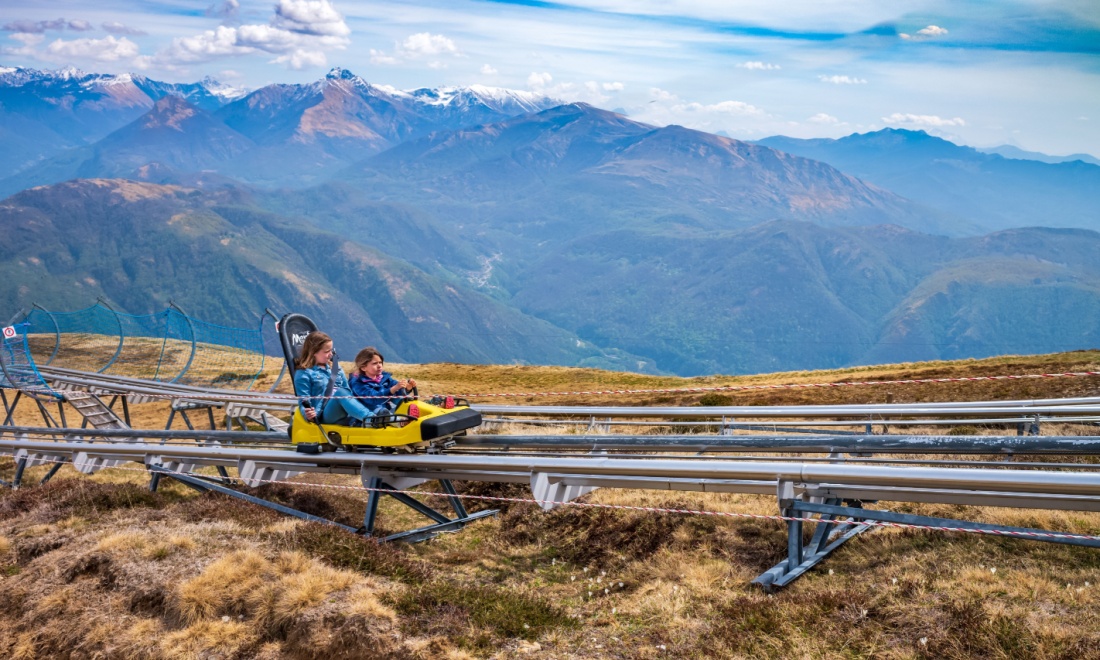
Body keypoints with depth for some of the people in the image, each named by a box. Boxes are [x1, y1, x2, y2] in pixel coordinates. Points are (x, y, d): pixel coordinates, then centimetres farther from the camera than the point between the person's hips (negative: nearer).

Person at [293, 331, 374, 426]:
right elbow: (304, 401, -2)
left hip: (343, 415, 7)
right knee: (340, 392, -32)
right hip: (324, 417, -7)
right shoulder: (303, 374, 4)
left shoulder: (335, 369, 23)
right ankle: (369, 418, -53)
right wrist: (307, 413, -24)